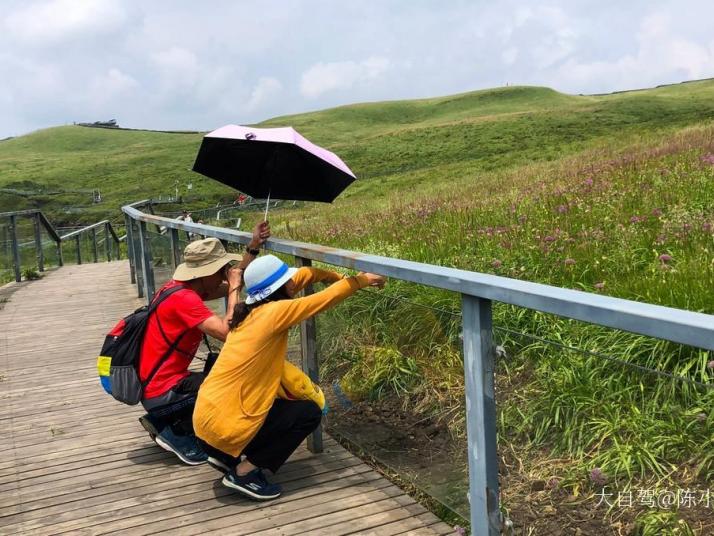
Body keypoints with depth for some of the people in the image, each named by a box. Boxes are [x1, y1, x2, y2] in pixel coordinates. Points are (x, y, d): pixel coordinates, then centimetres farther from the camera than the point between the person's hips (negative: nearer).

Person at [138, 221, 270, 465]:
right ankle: (176, 434, 0)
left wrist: (253, 247, 2)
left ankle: (164, 422, 16)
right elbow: (228, 333, -31)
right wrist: (234, 289, -21)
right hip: (161, 393, -10)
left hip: (157, 384, 10)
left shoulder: (181, 287, 5)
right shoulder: (184, 299, -24)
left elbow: (234, 281, 12)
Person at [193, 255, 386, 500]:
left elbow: (301, 275, 18)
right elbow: (326, 299, -11)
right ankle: (244, 473, 1)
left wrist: (338, 277, 16)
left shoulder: (253, 309, 7)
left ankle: (227, 457, 19)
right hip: (223, 426, -8)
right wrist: (360, 280, 1)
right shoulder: (274, 312, -16)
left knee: (291, 402, 24)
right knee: (309, 413, 4)